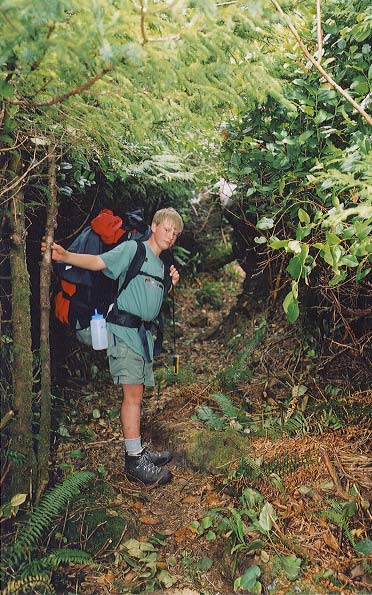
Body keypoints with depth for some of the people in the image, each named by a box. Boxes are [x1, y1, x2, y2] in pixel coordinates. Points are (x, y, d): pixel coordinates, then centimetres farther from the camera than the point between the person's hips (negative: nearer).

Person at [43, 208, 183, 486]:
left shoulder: (161, 265, 20)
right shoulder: (132, 249, -3)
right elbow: (98, 262, -16)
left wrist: (171, 283, 8)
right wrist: (66, 256, -32)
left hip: (144, 333, 8)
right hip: (125, 331, -8)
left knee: (136, 393, 12)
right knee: (133, 393, -10)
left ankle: (137, 450, 21)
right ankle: (134, 461, -4)